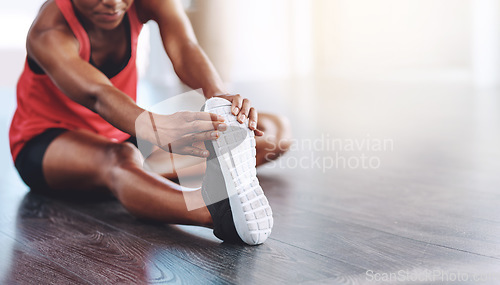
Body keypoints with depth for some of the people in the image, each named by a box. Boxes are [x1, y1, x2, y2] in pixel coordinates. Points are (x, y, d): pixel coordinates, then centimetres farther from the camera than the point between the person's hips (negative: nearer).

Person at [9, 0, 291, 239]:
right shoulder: (48, 34, -27)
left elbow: (184, 48, -31)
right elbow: (96, 95, -45)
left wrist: (220, 96, -54)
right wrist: (157, 129, -66)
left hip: (122, 135, 6)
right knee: (120, 158, -46)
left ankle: (157, 169, -23)